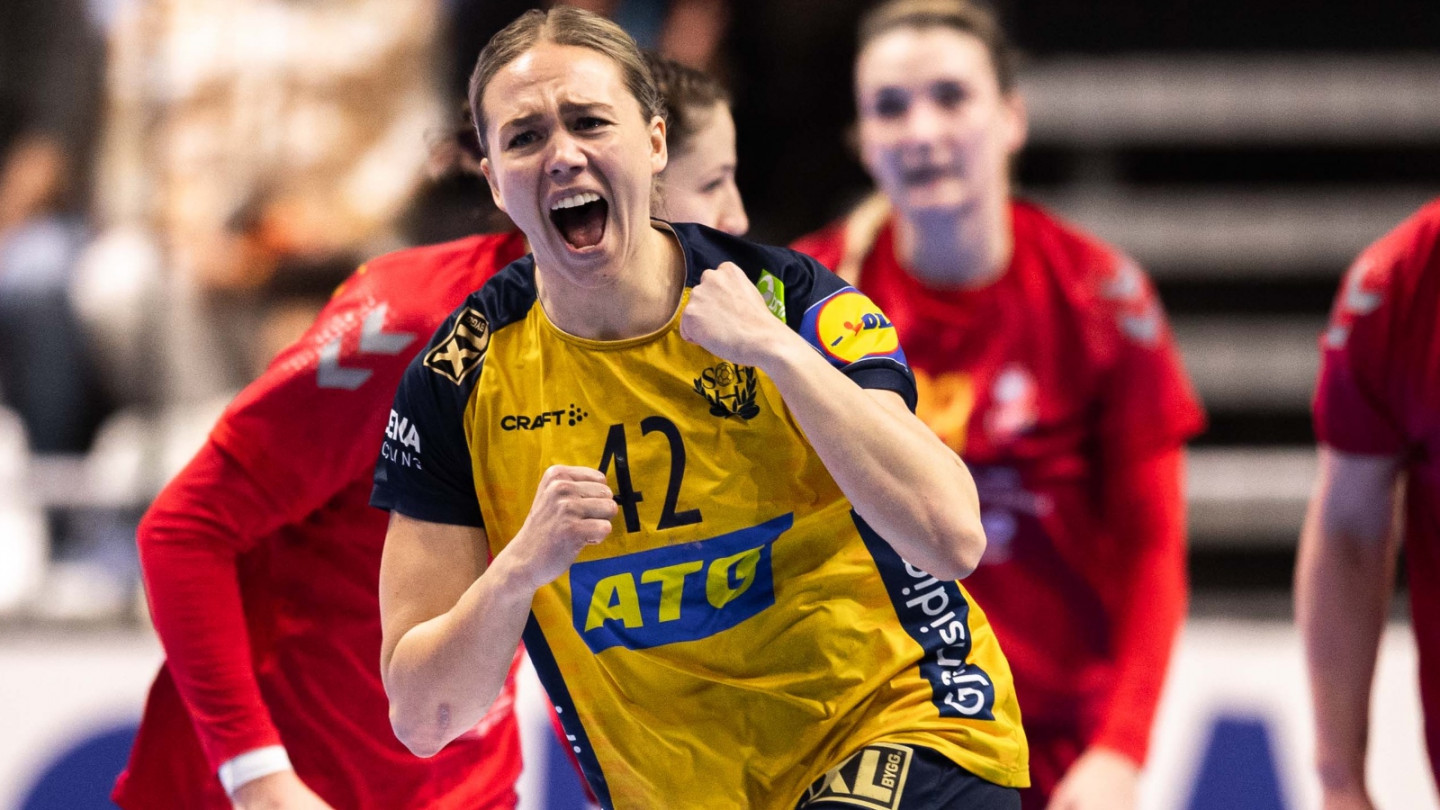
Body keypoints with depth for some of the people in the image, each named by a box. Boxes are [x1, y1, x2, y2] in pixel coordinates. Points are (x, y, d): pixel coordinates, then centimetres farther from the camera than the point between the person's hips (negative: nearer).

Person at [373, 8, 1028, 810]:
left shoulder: (786, 296, -10)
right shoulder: (457, 382, -7)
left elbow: (952, 540, -23)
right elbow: (422, 718, -8)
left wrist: (778, 350, -24)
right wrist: (520, 570, -26)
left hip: (910, 741, -3)